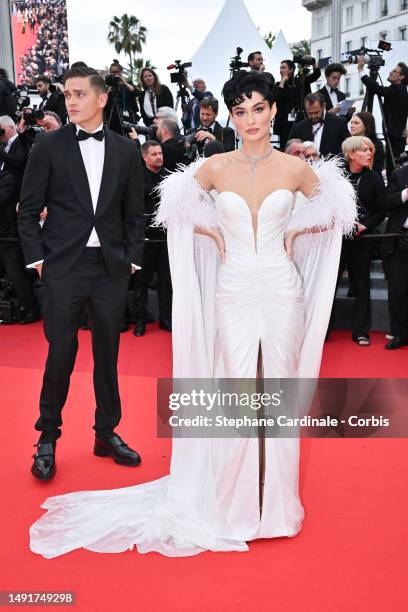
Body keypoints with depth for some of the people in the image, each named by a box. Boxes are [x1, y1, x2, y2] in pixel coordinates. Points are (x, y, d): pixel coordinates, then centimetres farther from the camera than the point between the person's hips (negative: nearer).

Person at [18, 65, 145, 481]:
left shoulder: (125, 150, 7)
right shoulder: (49, 146, 1)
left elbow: (135, 212, 10)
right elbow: (29, 209, 2)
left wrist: (132, 258, 3)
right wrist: (37, 259, -4)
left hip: (112, 268, 2)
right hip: (63, 267, -2)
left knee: (107, 354, 10)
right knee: (60, 354, 0)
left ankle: (107, 434, 26)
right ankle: (48, 437, 20)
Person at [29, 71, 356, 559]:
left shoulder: (294, 168, 0)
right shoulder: (215, 166, 0)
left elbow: (334, 205, 14)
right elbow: (177, 204, 11)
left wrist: (293, 231, 3)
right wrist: (216, 234, 1)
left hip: (281, 288, 1)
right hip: (234, 289, 0)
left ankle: (275, 496, 24)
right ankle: (237, 499, 18)